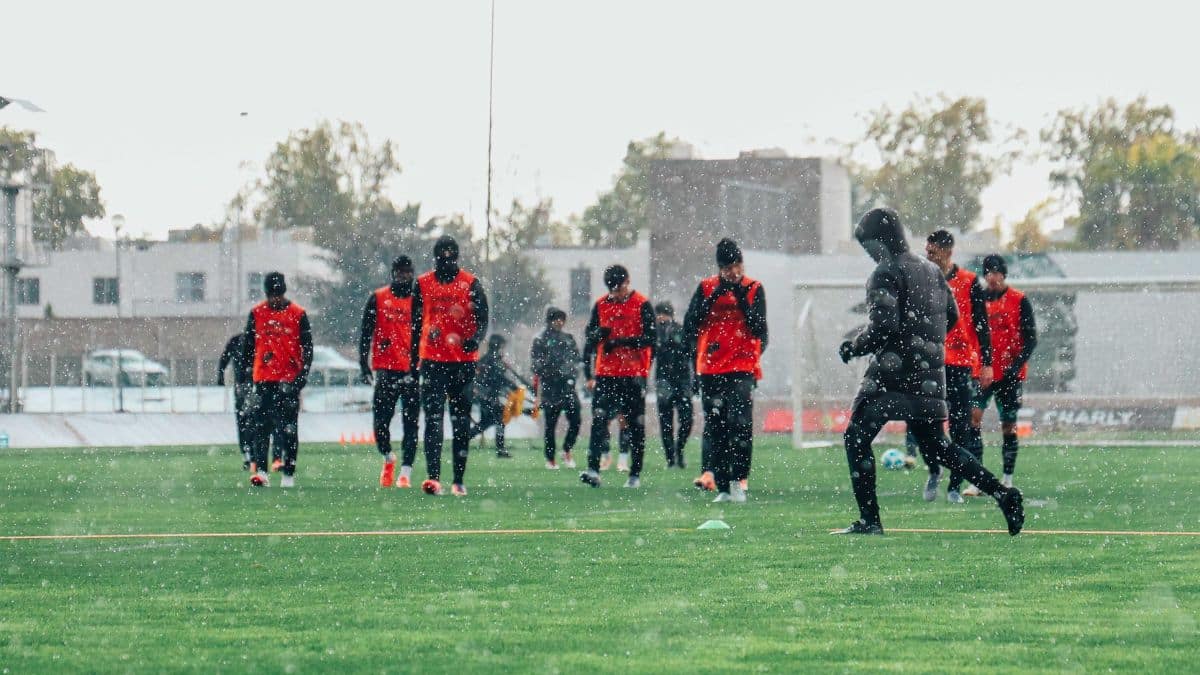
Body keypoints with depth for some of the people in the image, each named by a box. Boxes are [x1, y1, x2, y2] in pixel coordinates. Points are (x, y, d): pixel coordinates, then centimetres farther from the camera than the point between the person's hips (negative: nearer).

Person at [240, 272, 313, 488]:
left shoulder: (298, 314, 1)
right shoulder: (257, 313, 5)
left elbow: (307, 348, 2)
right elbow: (247, 345, 10)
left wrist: (303, 375, -7)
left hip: (289, 379, -1)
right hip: (263, 380, 1)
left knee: (289, 428, 3)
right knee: (262, 426, -6)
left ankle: (289, 473, 8)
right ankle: (259, 470, -11)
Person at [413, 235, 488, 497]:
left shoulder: (470, 284, 1)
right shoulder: (423, 284, 7)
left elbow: (483, 320, -1)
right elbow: (415, 322, 15)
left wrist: (475, 340, -20)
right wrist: (413, 357, 9)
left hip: (463, 360, 0)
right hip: (432, 360, 0)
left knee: (461, 422, 6)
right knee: (432, 419, -11)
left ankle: (459, 480, 13)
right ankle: (433, 478, -19)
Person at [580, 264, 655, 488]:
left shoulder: (642, 305, -2)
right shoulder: (601, 305, 9)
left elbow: (649, 338, -8)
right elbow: (590, 339, 12)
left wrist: (619, 342, -18)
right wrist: (589, 373, 3)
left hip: (634, 374, -3)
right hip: (606, 374, 3)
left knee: (636, 425, 3)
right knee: (599, 419, -11)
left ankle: (635, 474, 10)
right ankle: (593, 470, -19)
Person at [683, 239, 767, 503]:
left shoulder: (754, 289, 3)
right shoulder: (706, 288, 7)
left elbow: (759, 330, -5)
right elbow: (689, 325, -2)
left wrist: (741, 298, -14)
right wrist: (715, 296, -9)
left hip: (743, 369, -2)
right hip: (711, 370, 2)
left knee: (740, 423, -18)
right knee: (716, 429, 3)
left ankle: (738, 481, -12)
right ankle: (722, 487, 7)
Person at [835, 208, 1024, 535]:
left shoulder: (886, 274, -10)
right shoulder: (930, 270, 15)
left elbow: (883, 327, -19)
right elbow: (951, 316, 21)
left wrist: (854, 347, -4)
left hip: (894, 373, -8)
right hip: (930, 374, 8)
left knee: (857, 438, -1)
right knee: (935, 445, 14)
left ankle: (869, 519, -8)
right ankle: (1001, 493, 2)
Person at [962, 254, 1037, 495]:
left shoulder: (1019, 301, -1)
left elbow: (1030, 339, -3)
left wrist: (1016, 365, -14)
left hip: (1009, 374, -2)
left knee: (1008, 427, 5)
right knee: (972, 417, -15)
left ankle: (1007, 480, 16)